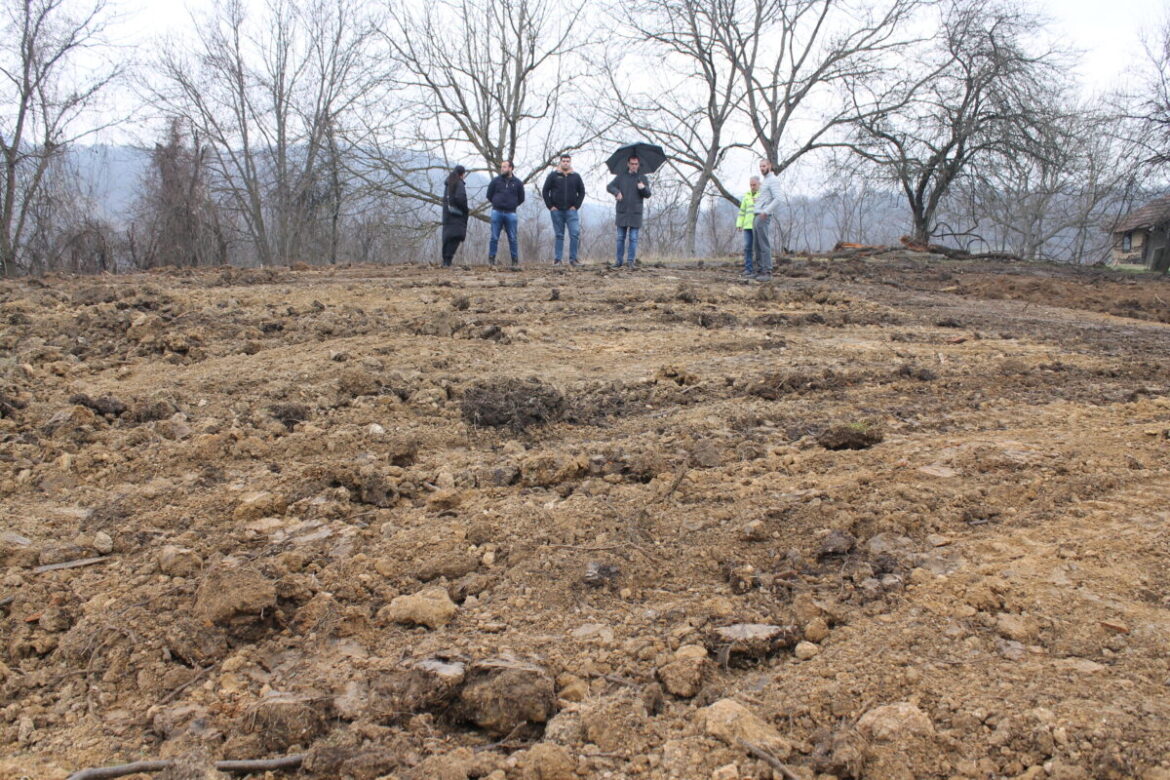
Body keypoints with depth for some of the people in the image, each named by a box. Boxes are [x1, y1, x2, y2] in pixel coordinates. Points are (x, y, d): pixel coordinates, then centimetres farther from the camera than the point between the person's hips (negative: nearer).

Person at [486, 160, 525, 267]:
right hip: (497, 213, 0)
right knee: (494, 238, 0)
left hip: (511, 214, 0)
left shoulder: (517, 183, 6)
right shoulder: (496, 181, 5)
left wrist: (513, 205, 12)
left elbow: (521, 198, 16)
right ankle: (491, 260, 5)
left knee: (513, 238, 1)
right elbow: (489, 195, 14)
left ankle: (515, 261, 6)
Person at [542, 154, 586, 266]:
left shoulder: (576, 176, 9)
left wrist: (576, 205, 1)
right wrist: (550, 206, -2)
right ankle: (557, 259, 7)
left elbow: (582, 192, 12)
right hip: (557, 211, 0)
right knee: (559, 236, 3)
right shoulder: (553, 175, 6)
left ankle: (573, 259, -5)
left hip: (571, 210, 0)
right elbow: (545, 191, 6)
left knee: (575, 234, -11)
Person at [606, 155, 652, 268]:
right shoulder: (621, 176, 7)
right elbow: (609, 187, 1)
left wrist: (643, 188, -23)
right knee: (620, 238, 5)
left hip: (635, 213, -1)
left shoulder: (642, 178, 6)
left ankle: (631, 261, 2)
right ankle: (618, 261, 10)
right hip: (621, 212, 1)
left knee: (633, 238, -2)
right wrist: (617, 192, -19)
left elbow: (648, 195, -1)